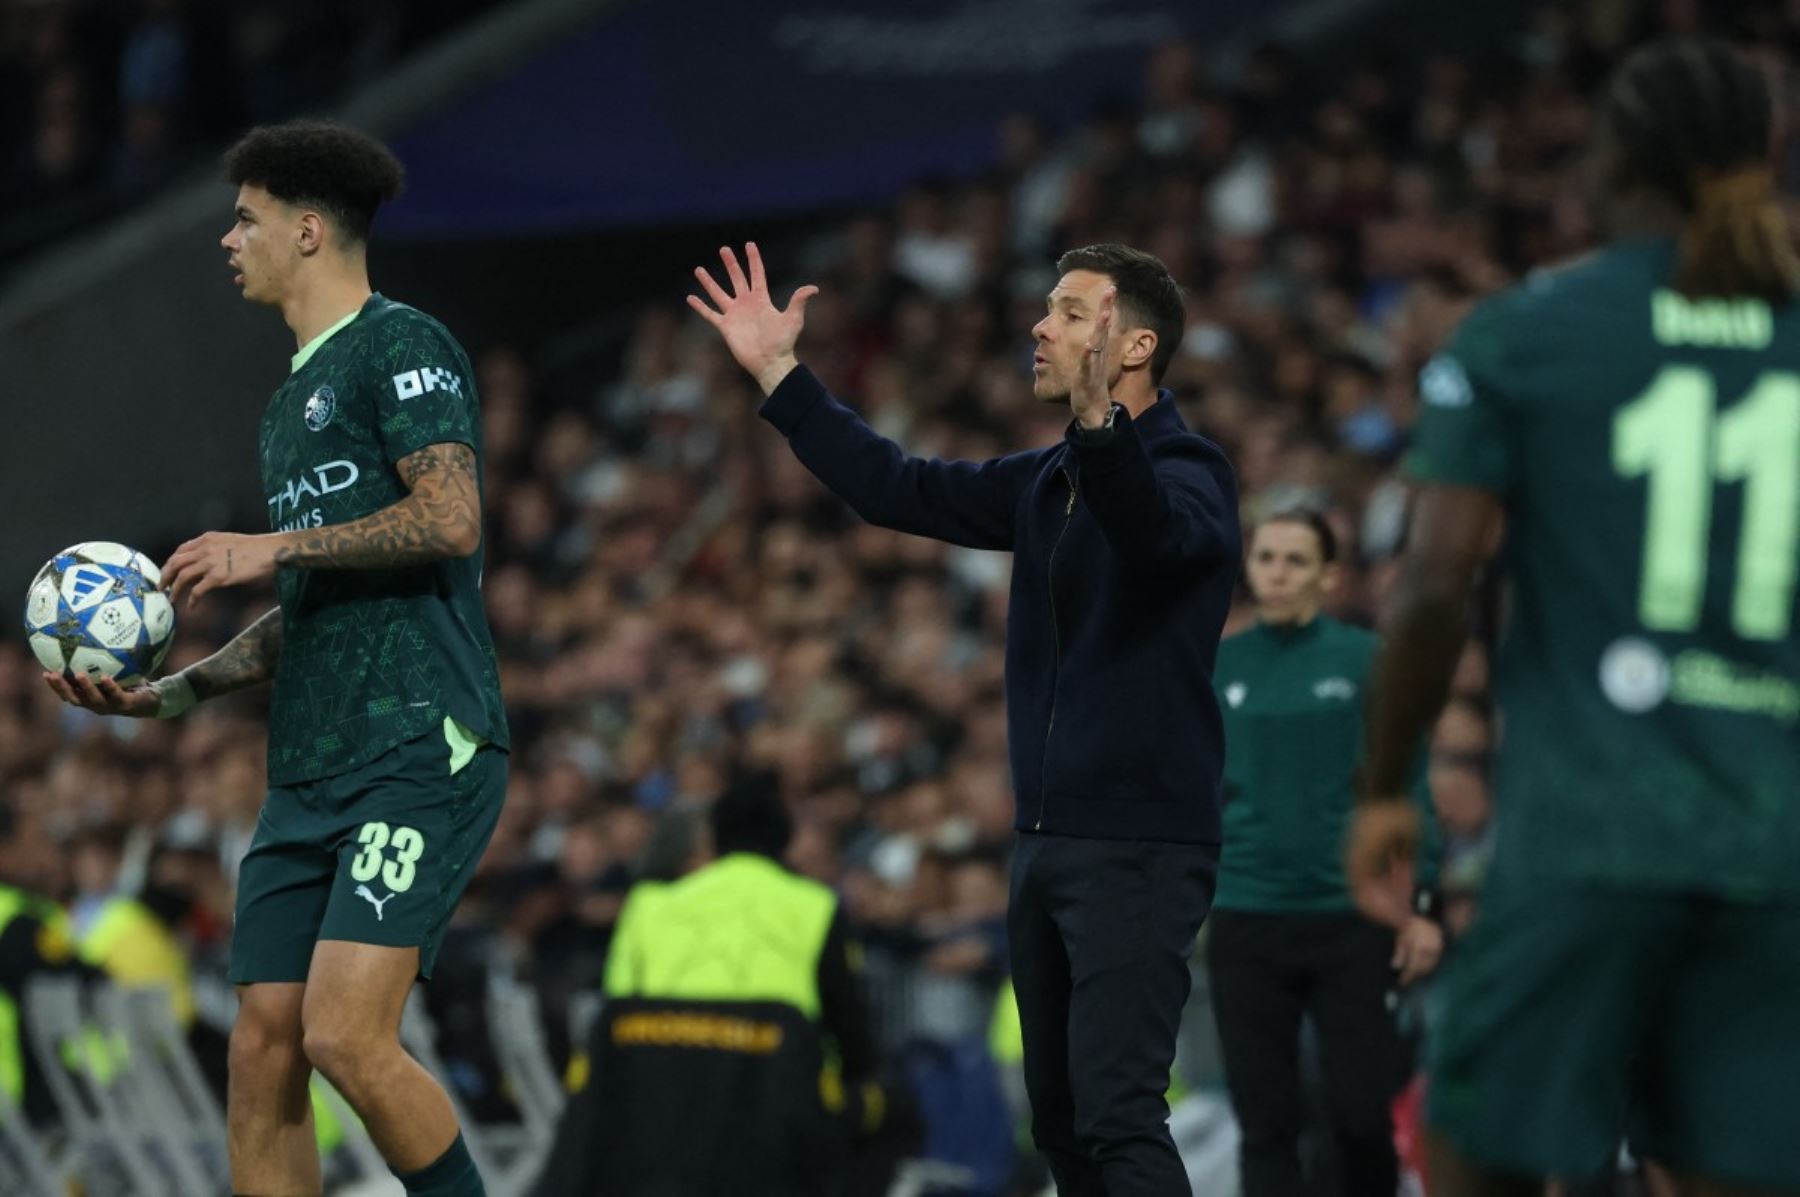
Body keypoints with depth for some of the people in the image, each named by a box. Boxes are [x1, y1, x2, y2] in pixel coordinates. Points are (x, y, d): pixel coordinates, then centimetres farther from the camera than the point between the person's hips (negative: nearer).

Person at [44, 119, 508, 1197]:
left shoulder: (401, 346, -4)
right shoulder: (293, 398, 24)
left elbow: (450, 519, -18)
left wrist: (274, 548, -12)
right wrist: (164, 693, 19)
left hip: (422, 751, -9)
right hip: (311, 774, 9)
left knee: (347, 1036, -19)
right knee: (263, 1056, 2)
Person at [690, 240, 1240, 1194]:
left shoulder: (1188, 472, -11)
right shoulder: (1044, 484, 14)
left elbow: (1154, 533, -34)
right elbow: (900, 490, 18)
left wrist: (1100, 418, -52)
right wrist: (776, 373, 16)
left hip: (1139, 849, -9)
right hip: (1045, 839, 9)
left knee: (1115, 1112, -17)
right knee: (1061, 1117, 11)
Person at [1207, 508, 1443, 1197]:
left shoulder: (1366, 659, -2)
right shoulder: (1217, 668, 6)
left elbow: (1411, 783, -1)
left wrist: (1422, 904, -6)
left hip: (1351, 916, -2)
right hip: (1245, 921, 2)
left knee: (1362, 1111, -1)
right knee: (1267, 1121, 1)